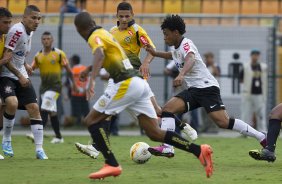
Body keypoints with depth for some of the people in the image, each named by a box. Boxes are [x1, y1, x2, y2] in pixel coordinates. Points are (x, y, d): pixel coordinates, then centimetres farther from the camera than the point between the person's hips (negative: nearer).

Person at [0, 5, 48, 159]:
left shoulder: (29, 32, 7)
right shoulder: (17, 31, -20)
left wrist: (25, 65, 10)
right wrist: (20, 76, -20)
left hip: (21, 76, 8)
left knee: (34, 107, -1)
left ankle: (39, 149, 2)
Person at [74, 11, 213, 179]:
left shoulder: (95, 37, -4)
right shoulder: (105, 33, 24)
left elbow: (99, 55, -27)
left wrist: (92, 81, -39)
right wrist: (89, 69, 51)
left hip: (127, 84, -9)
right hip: (140, 83, 9)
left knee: (92, 120, -1)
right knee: (155, 133, 6)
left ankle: (112, 165, -8)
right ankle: (199, 151, -2)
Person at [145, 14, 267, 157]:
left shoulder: (186, 44, -12)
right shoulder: (176, 49, 17)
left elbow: (190, 59, -36)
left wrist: (181, 75, -55)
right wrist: (155, 53, 29)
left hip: (207, 87, -9)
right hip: (193, 90, 9)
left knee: (223, 122, -19)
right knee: (167, 108, -10)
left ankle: (263, 138, -9)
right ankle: (166, 148, -18)